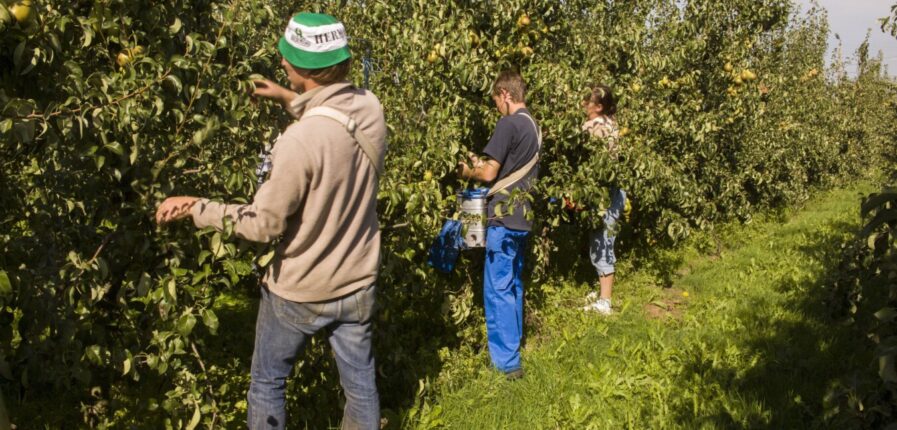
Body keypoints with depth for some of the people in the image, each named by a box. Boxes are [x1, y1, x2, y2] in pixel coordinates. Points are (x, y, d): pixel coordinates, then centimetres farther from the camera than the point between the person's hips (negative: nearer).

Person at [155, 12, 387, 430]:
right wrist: (290, 100, 14)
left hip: (299, 292, -5)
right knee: (360, 382, 20)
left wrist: (195, 207, -11)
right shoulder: (370, 107, -10)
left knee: (267, 382, 19)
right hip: (358, 283, 6)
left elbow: (263, 224, -21)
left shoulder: (300, 139, -30)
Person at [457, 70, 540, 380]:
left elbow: (489, 173, -15)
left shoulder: (508, 124, -14)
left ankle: (506, 361, 0)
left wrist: (468, 172, 3)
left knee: (497, 288, -4)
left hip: (505, 218, -9)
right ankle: (513, 345, 30)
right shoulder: (534, 126, 13)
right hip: (524, 216, 9)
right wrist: (483, 163, 16)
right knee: (513, 284, 19)